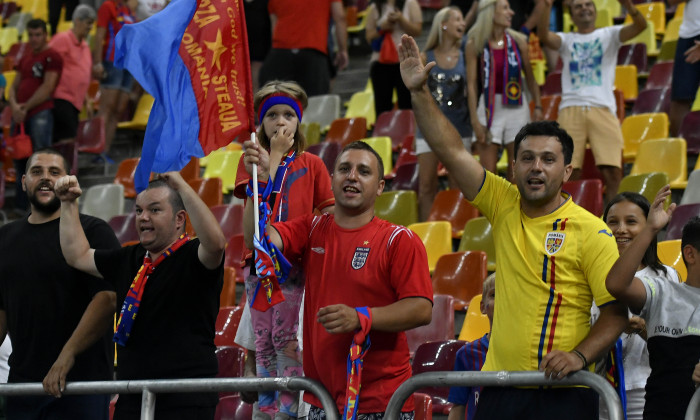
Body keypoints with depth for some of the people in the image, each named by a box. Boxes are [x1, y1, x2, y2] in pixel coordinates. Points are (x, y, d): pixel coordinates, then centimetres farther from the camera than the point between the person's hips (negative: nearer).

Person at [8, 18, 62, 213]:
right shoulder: (24, 59, 21)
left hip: (40, 113, -8)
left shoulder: (51, 57, -3)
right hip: (20, 115, 8)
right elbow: (14, 87, 18)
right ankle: (20, 206, 16)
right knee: (19, 161, 10)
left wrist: (26, 107, -9)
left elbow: (47, 88, -11)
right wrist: (14, 106, -3)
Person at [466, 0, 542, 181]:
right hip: (489, 107, -2)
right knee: (487, 172, -3)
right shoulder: (475, 44, -2)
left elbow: (529, 76, 10)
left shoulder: (518, 41, 3)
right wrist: (475, 120, -8)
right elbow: (471, 84, -3)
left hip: (516, 107, 2)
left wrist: (538, 107, 2)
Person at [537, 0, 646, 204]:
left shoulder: (609, 35, 17)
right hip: (571, 110, 1)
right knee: (569, 171, -7)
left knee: (612, 171, -12)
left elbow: (640, 26, 0)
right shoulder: (566, 40, 19)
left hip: (602, 109, -1)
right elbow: (544, 35, -1)